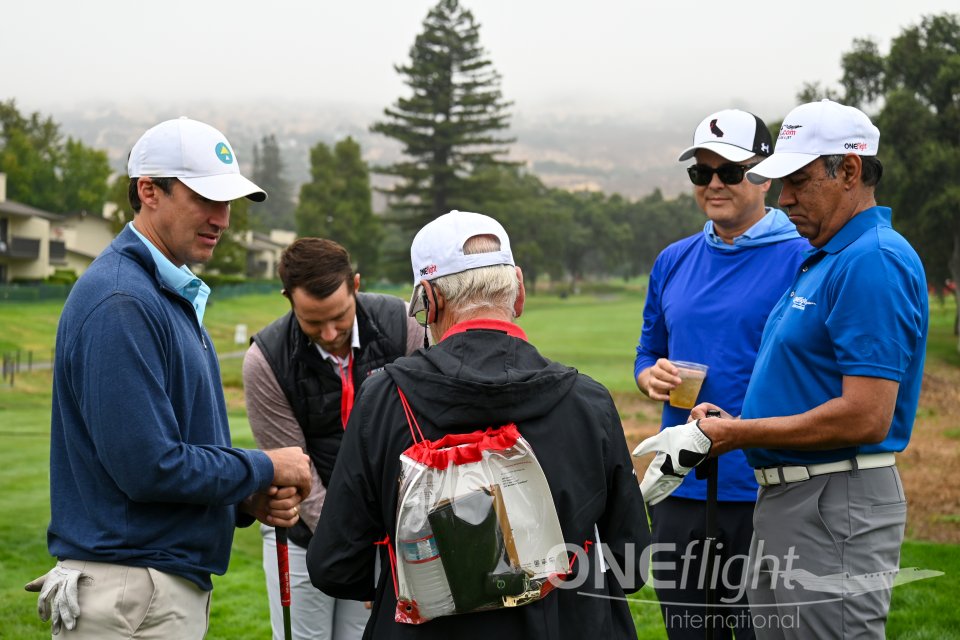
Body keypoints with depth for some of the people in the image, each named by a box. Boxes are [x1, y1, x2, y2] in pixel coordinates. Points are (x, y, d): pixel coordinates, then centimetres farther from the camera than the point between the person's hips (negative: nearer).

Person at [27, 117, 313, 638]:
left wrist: (249, 502, 3)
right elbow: (147, 467, -23)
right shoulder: (121, 302, -17)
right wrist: (266, 469, -11)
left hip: (175, 587, 10)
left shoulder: (174, 297, 15)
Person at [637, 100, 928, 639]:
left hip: (837, 513, -10)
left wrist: (733, 435, -16)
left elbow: (864, 417, -24)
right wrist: (728, 424, 4)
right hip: (785, 503, 10)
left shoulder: (874, 260, -16)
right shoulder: (822, 259, 17)